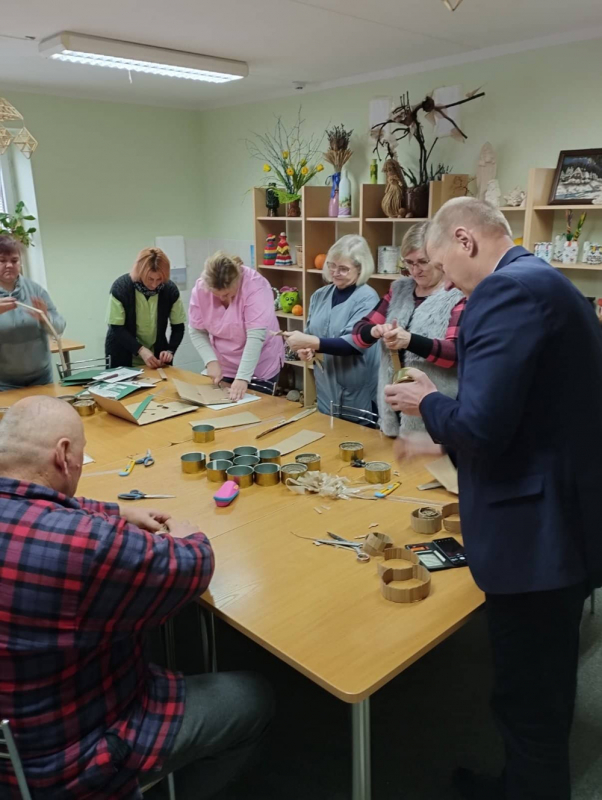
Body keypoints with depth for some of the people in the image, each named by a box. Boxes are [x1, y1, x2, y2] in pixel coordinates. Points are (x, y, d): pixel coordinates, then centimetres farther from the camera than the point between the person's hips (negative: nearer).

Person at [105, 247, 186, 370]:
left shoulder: (170, 289, -12)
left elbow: (178, 327, -4)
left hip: (156, 356, 2)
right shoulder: (120, 287, -17)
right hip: (123, 358, -2)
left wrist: (170, 351, -19)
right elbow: (117, 329, -17)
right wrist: (141, 350, -29)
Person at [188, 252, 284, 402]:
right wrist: (211, 361, -19)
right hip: (224, 368, 4)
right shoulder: (200, 288, -12)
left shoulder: (255, 285, -25)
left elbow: (256, 337, -30)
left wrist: (242, 377, -36)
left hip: (260, 368, -3)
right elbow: (197, 332, -4)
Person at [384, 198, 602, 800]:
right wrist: (444, 439, 24)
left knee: (527, 700, 11)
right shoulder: (543, 282, 13)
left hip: (534, 534, -11)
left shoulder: (507, 289, -19)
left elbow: (480, 425, -27)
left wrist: (428, 402, -7)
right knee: (543, 691, 27)